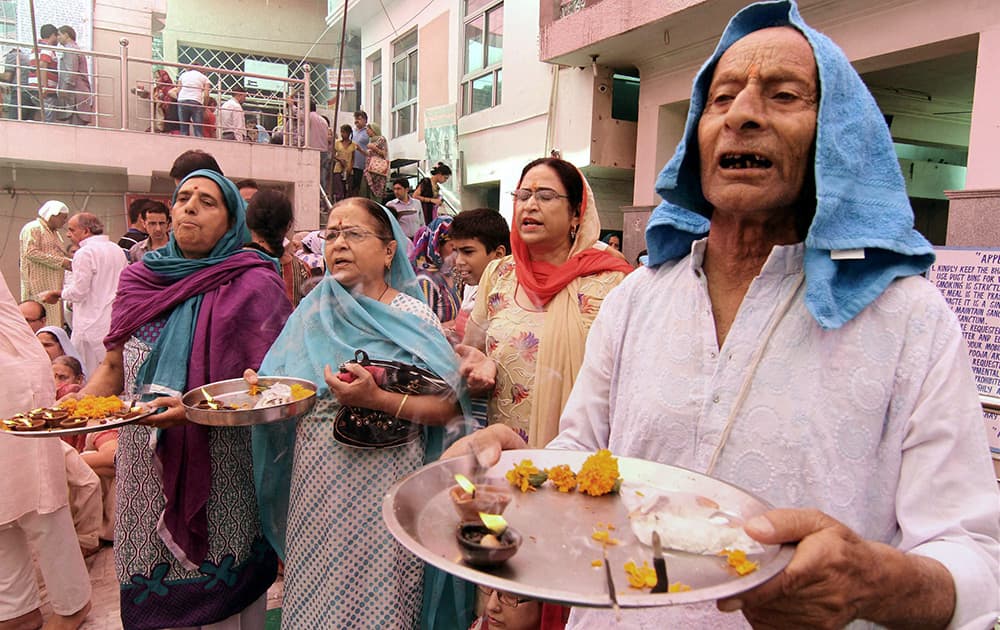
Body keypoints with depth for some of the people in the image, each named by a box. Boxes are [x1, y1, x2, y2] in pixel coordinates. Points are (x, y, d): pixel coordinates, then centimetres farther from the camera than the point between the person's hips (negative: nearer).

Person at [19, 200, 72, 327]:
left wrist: (70, 263, 11)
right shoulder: (33, 228, -6)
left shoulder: (55, 233, 22)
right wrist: (60, 261, -18)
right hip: (39, 285, -9)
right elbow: (31, 252, -17)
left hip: (54, 285, 9)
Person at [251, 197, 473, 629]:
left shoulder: (412, 317, -5)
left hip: (382, 487, -4)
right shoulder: (312, 312, 8)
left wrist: (377, 399, -23)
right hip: (316, 486, 4)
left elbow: (448, 406, -11)